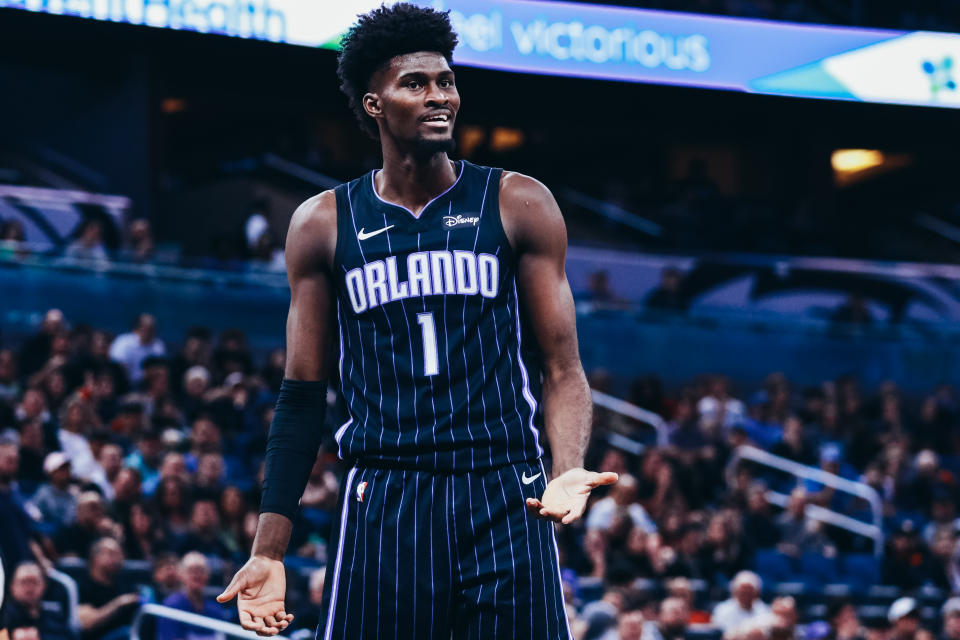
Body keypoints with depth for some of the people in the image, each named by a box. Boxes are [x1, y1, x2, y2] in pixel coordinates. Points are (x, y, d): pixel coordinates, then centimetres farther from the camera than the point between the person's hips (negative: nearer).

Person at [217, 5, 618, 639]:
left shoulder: (519, 205, 6)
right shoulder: (324, 223, 8)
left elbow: (562, 369, 4)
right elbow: (303, 395, 10)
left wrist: (569, 468, -16)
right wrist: (268, 551, 5)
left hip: (504, 499, 0)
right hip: (381, 506, 0)